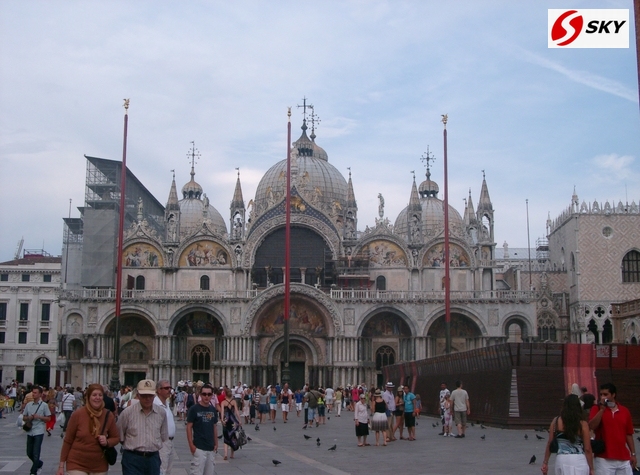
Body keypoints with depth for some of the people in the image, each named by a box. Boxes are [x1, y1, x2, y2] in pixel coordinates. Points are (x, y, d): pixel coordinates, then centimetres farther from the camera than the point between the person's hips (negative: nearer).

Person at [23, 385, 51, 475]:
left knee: (36, 453, -5)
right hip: (30, 432, 5)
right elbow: (24, 418, 13)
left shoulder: (44, 405, -3)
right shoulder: (28, 405, 7)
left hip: (39, 432, -5)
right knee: (29, 453, 13)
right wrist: (29, 418, -8)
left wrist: (39, 417, -16)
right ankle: (39, 464, 38)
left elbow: (48, 418, -1)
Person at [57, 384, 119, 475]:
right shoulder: (77, 415, -10)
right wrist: (61, 465, 0)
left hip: (99, 467, 3)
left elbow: (116, 438, 9)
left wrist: (107, 442, -13)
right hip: (77, 464, -3)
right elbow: (68, 441, -2)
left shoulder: (109, 415, -3)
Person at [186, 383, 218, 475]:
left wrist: (216, 443, 10)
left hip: (211, 448, 6)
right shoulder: (194, 409, -7)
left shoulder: (213, 410, 8)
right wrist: (191, 444, -13)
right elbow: (189, 427, -7)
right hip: (198, 448, -6)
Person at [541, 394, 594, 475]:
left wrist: (545, 462, 11)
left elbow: (549, 444, 3)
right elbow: (587, 449, -3)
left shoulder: (556, 421, 2)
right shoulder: (582, 424, -4)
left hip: (562, 460, 2)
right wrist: (591, 468, 6)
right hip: (579, 461, -2)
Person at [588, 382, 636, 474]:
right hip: (604, 458, -3)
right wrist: (602, 409, -15)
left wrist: (633, 454, 11)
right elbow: (591, 426, -14)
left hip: (623, 458, 3)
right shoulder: (597, 409, 2)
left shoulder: (625, 411, 9)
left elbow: (629, 434, 14)